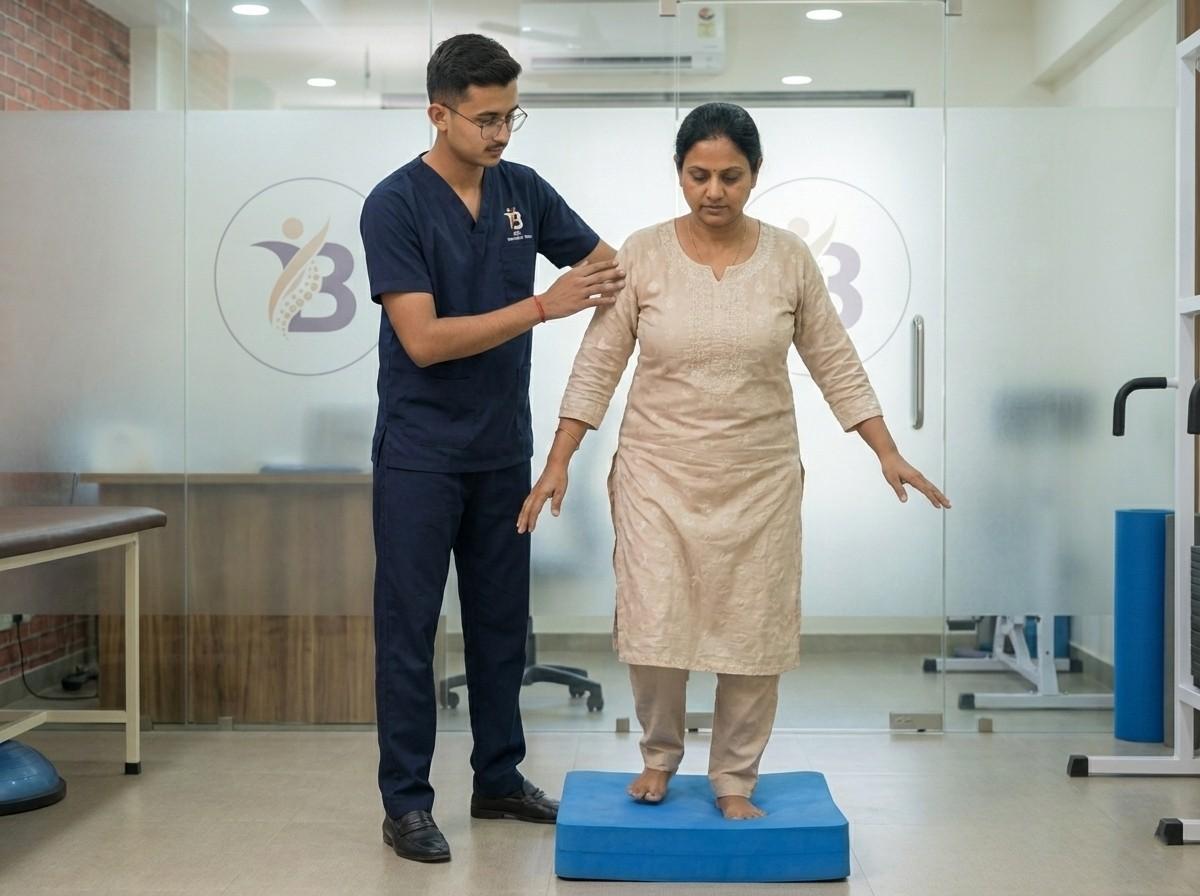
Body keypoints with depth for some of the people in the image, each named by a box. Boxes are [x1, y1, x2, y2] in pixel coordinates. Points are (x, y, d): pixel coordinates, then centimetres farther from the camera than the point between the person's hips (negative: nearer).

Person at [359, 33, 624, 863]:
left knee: (501, 623, 13)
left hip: (503, 450, 6)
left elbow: (611, 266, 10)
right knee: (409, 629, 1)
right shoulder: (395, 205, -15)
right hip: (420, 454, -6)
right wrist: (543, 306, -27)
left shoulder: (524, 190, 3)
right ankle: (406, 800, 11)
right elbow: (423, 339, -23)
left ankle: (499, 778, 26)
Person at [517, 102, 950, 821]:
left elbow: (836, 364, 3)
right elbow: (598, 366, -4)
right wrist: (558, 463, -10)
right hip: (660, 471, -1)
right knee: (653, 631, -6)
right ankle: (661, 754, 23)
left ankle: (735, 781, 22)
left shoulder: (790, 258, -2)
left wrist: (888, 454, -3)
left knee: (755, 635, 4)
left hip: (759, 476, 1)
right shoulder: (643, 255, -5)